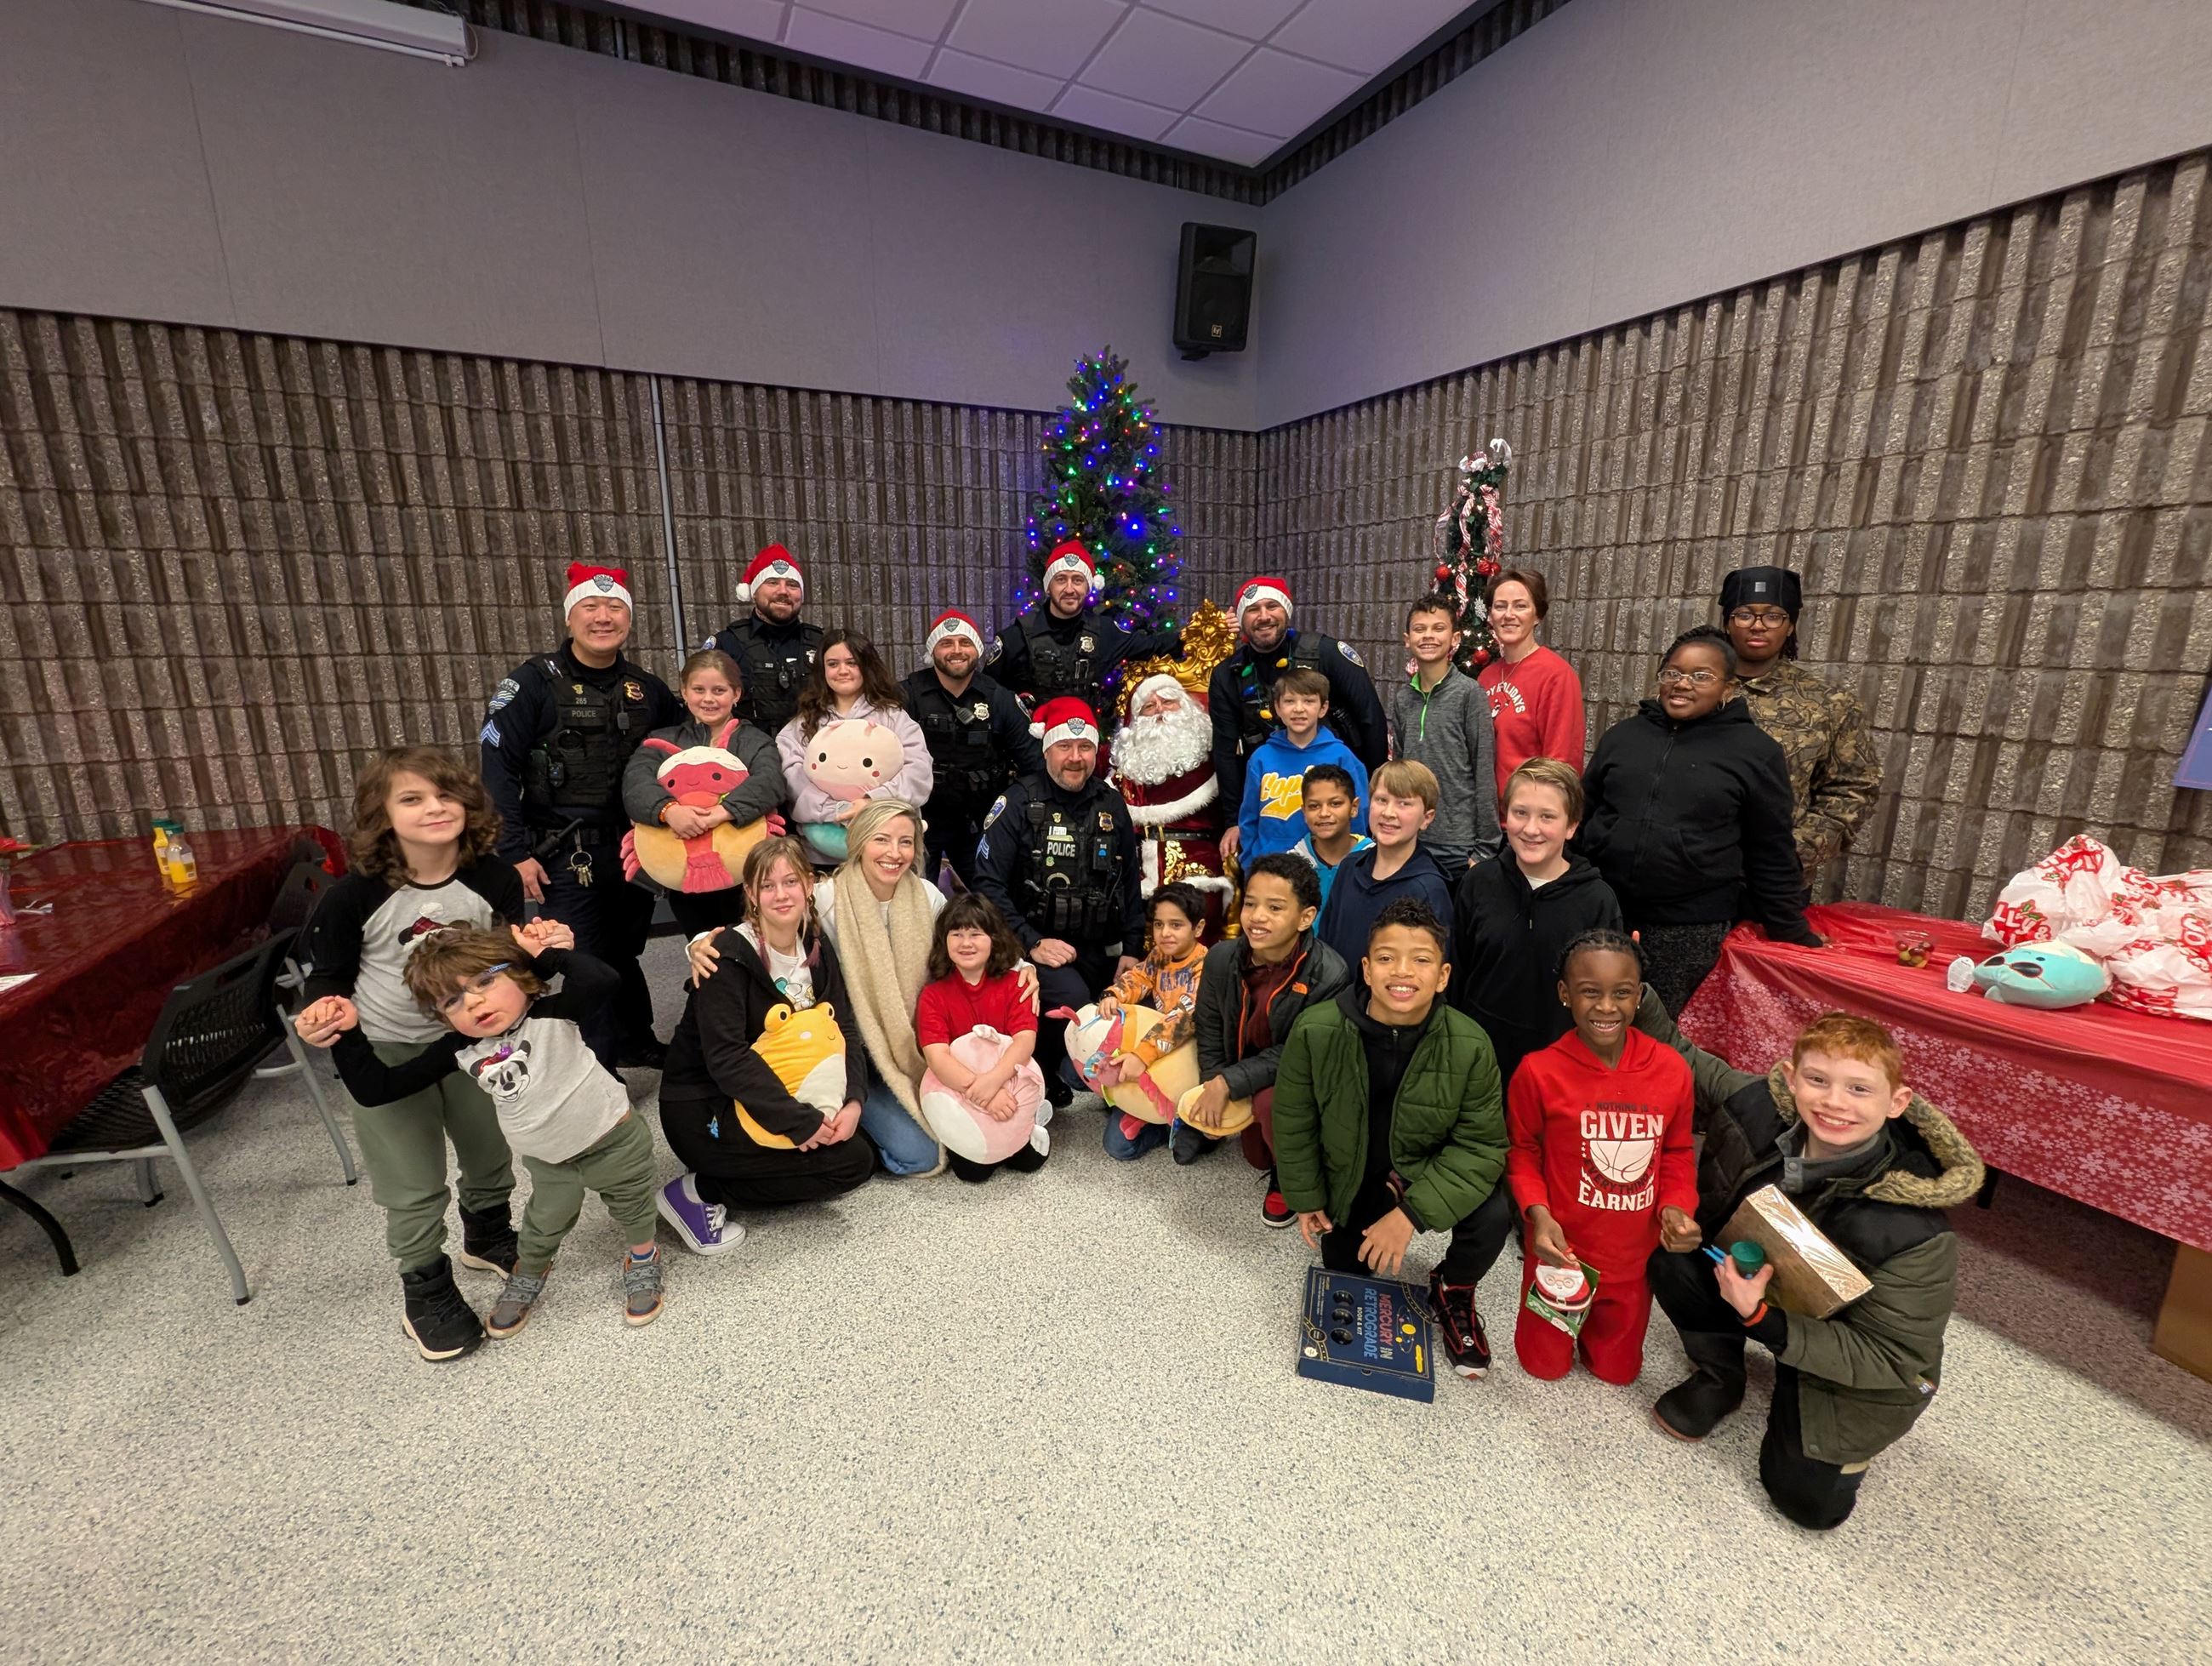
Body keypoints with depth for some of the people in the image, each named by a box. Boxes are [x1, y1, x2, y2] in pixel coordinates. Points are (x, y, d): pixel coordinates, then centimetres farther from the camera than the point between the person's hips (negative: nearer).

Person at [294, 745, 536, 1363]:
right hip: (387, 1052, -2)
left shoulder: (494, 879, -17)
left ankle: (488, 1236, 48)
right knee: (414, 1185, 7)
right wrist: (319, 1015, -27)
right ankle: (424, 1292, 31)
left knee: (491, 1151, 19)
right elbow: (329, 974, -7)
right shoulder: (355, 896, -21)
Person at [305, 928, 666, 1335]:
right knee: (545, 1222, 27)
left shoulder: (550, 1016, -27)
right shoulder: (458, 1051, -12)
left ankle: (643, 1260, 50)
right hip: (548, 1161, 4)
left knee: (633, 1207, 19)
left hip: (613, 1141, -4)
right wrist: (347, 1034, -14)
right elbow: (376, 1088, -7)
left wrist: (547, 954, -36)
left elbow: (600, 983, -49)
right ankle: (527, 1276, 60)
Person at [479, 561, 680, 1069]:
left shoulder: (645, 688, 7)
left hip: (633, 849, 5)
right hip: (566, 855, -4)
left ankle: (636, 1043, 37)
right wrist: (516, 853, -14)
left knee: (625, 953, 19)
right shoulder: (534, 683, -7)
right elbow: (498, 769, -10)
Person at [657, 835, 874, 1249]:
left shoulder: (817, 949, 1)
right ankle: (697, 1192, -4)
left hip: (778, 1093, 8)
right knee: (852, 1161, -14)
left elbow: (842, 1031, -3)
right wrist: (799, 1120, -30)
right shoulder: (730, 957, -19)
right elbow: (725, 1058, -27)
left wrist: (853, 1101, -19)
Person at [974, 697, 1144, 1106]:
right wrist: (1031, 943, -18)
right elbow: (988, 883, -13)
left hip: (1099, 950, 5)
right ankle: (1041, 1076, 3)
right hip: (1037, 944, -5)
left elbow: (1129, 883, 14)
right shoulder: (1019, 802, -7)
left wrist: (1131, 949, 7)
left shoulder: (1111, 805, 7)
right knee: (1072, 1001, -27)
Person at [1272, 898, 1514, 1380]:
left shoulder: (1469, 1045, -25)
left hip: (1428, 1174, -1)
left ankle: (1453, 1292, 8)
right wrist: (1306, 1199, -1)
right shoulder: (1315, 1031, -26)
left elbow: (1481, 1145, -19)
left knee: (1492, 1216, -27)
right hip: (1349, 1183, 1)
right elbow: (1294, 1120, -10)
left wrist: (1411, 1213, -26)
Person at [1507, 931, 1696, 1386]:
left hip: (1633, 1255, 3)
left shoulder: (1671, 1069, -14)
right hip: (1561, 1249, -2)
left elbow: (1677, 1152, 2)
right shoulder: (1539, 1071, -23)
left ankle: (1593, 1318, 51)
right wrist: (1538, 1213, -22)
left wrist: (1676, 1207, -15)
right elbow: (1522, 1152, -8)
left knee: (1618, 1370, 22)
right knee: (1546, 1365, 17)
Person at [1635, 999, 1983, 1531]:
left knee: (1809, 1500, -3)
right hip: (1745, 1278, 3)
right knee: (1672, 1259, -24)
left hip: (1848, 1356, -3)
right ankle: (1717, 1380, 5)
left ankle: (1849, 1434, 29)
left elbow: (1885, 1360, -26)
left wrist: (1761, 1319, -38)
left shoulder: (1912, 1230, -34)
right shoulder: (1761, 1108, -26)